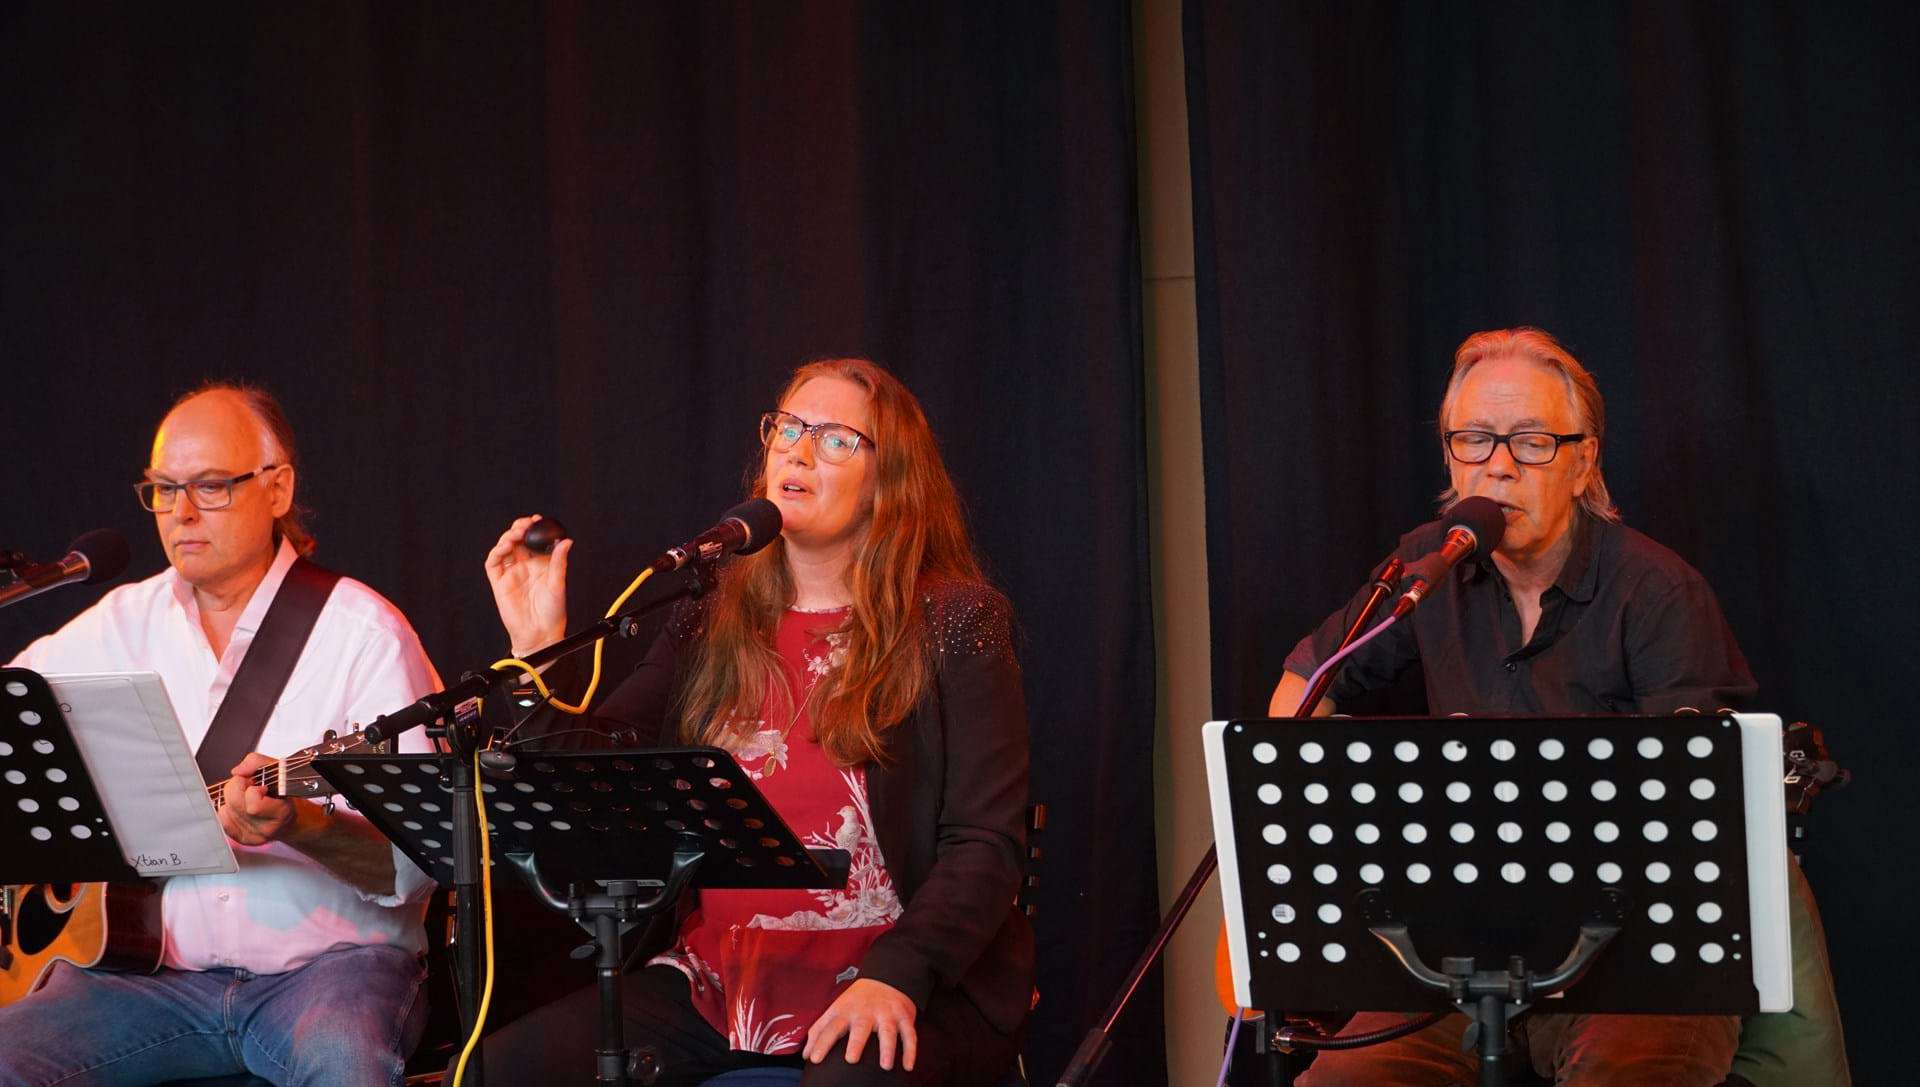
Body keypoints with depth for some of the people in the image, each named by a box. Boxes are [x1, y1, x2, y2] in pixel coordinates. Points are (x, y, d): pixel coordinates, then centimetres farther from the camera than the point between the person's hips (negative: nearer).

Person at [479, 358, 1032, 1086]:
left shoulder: (955, 624, 1)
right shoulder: (712, 624, 14)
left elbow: (987, 841, -7)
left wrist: (896, 976, -22)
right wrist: (539, 651, -4)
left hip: (898, 986, -5)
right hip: (718, 980, 5)